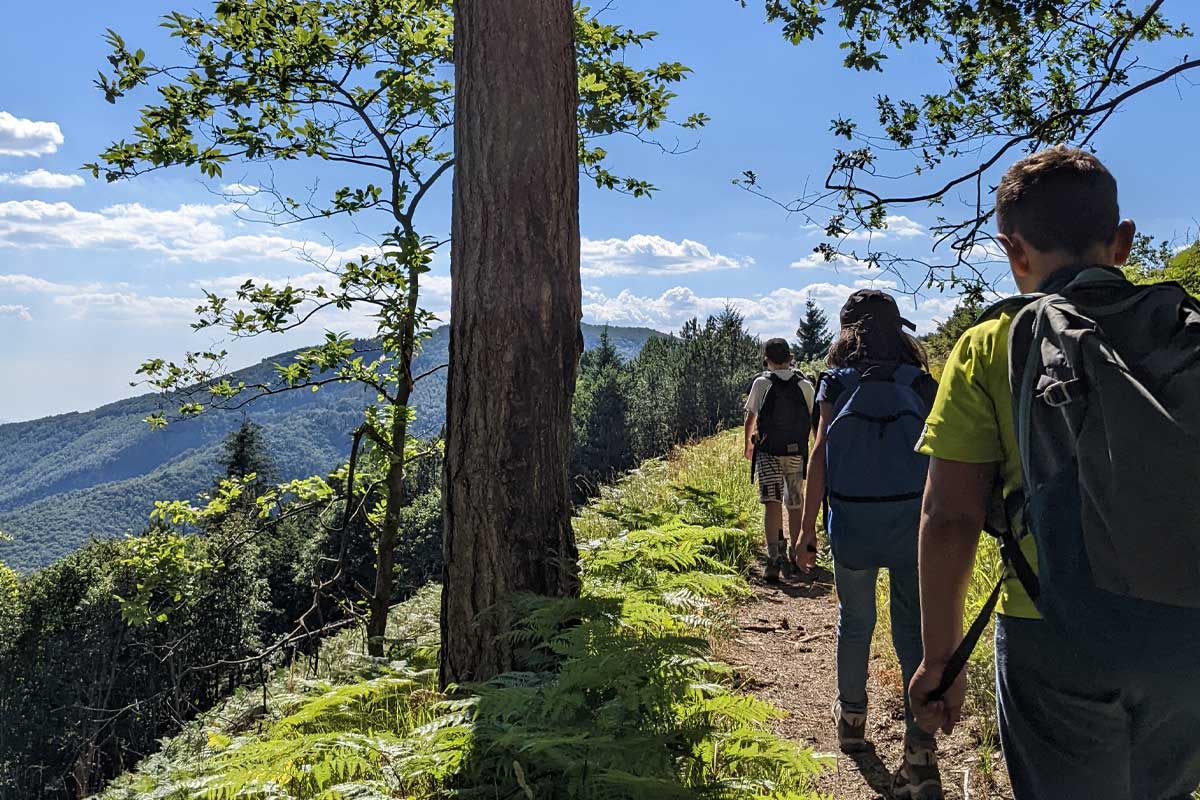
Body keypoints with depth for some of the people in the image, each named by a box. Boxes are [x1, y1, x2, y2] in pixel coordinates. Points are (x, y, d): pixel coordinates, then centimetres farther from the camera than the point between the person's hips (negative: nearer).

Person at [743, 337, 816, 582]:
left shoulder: (761, 384, -2)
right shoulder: (805, 385, 1)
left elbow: (750, 418, 6)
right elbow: (816, 422, 4)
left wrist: (748, 444, 22)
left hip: (767, 454, -2)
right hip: (797, 454, 2)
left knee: (772, 505, -9)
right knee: (796, 505, 16)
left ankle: (774, 559, -21)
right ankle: (796, 555, 30)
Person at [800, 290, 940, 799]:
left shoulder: (836, 383, 1)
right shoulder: (919, 383, 4)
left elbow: (820, 455, -5)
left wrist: (808, 525, 0)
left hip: (852, 520, 0)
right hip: (912, 520, 0)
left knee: (855, 622, 17)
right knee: (914, 631, 4)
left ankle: (851, 719, 35)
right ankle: (920, 754, -1)